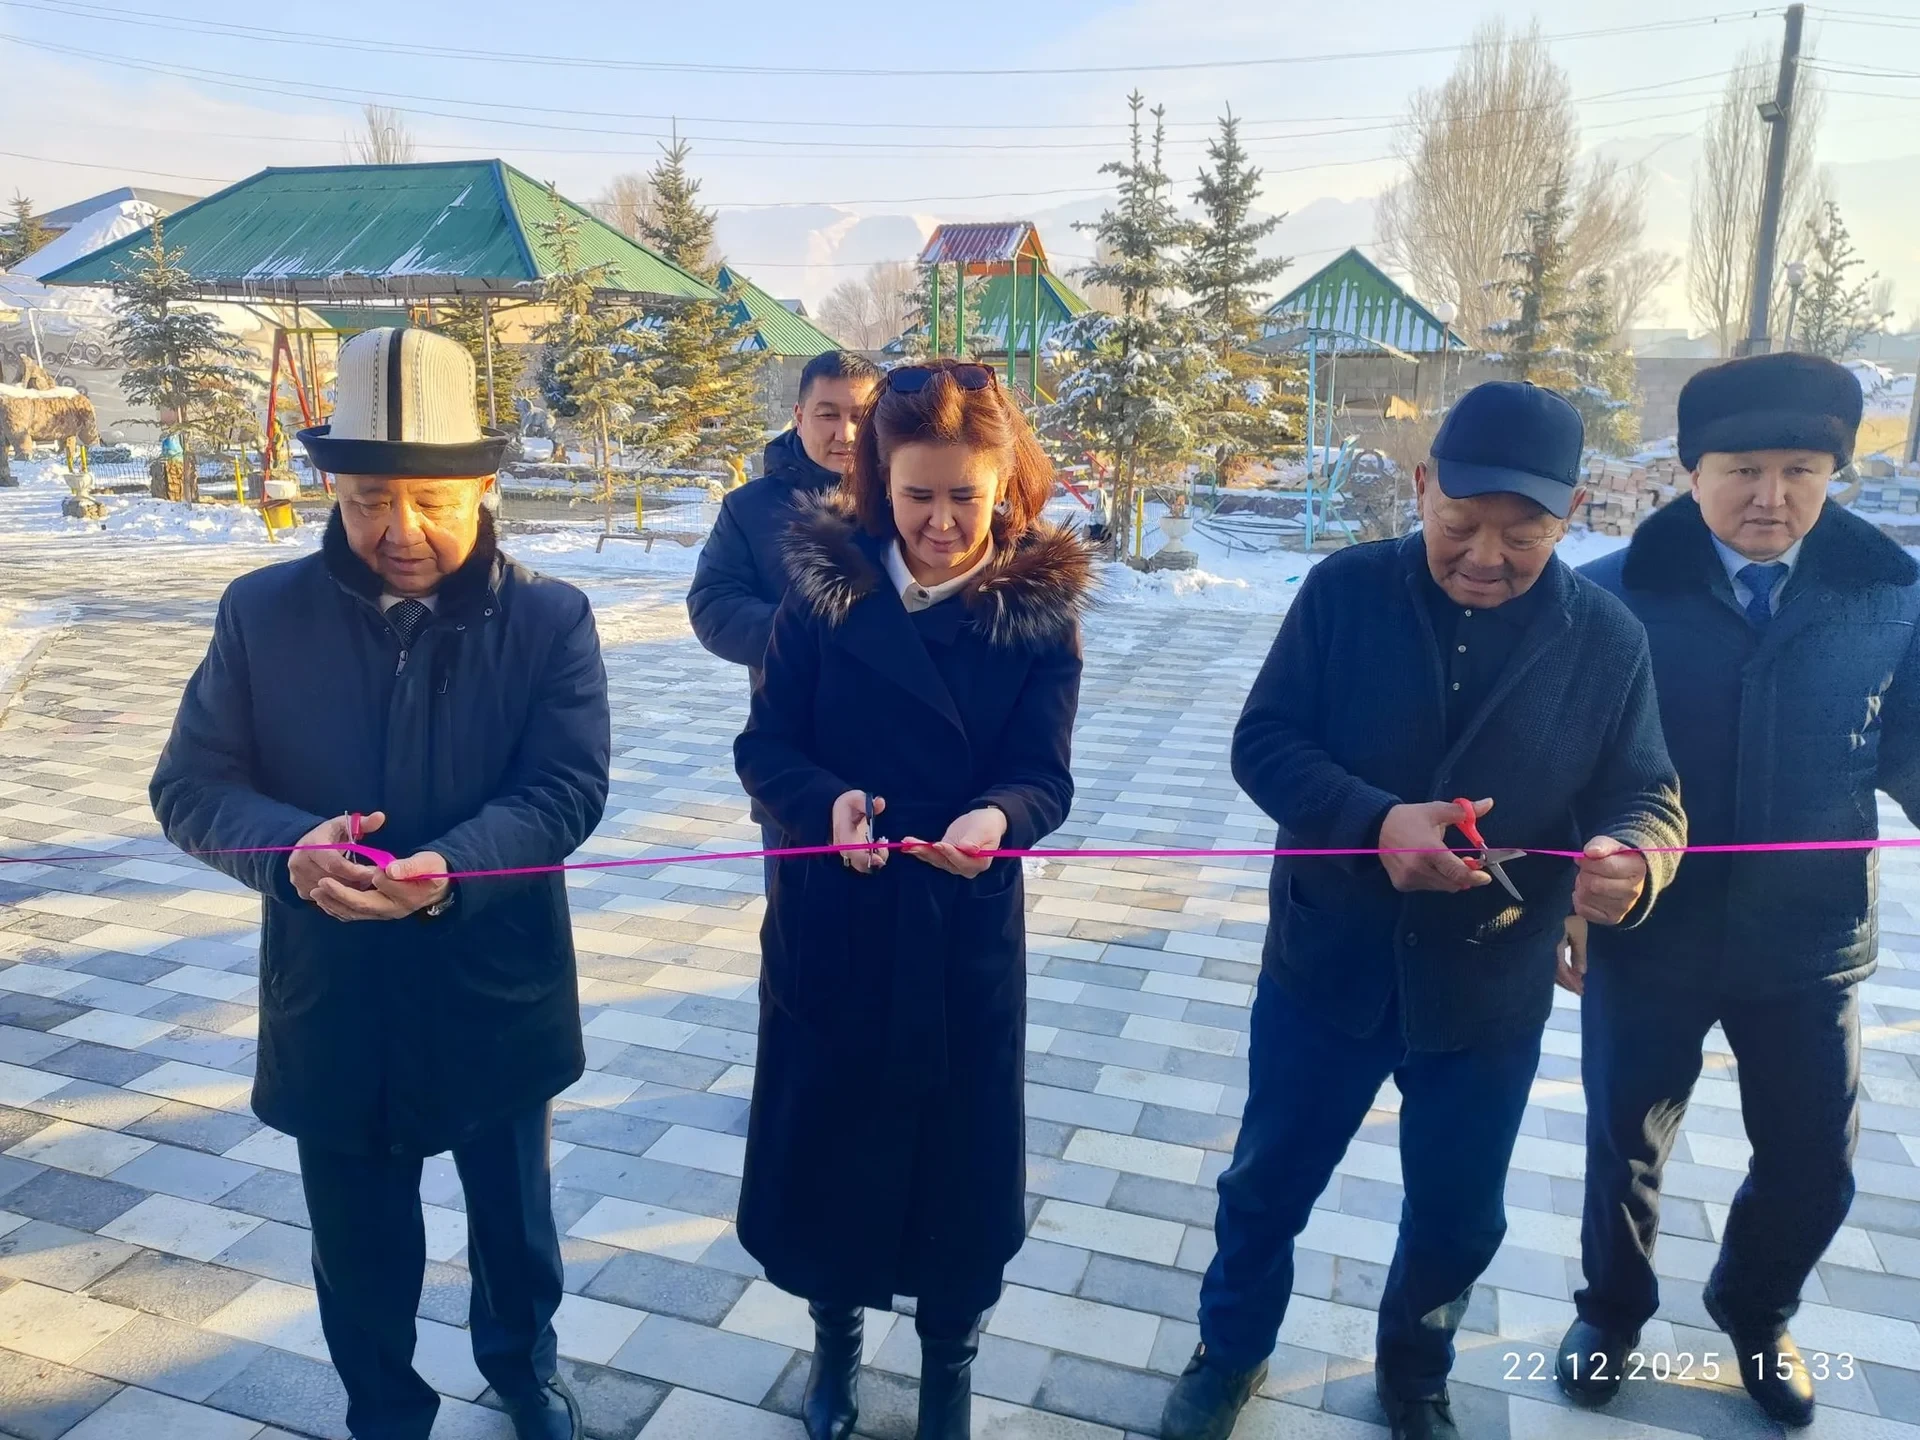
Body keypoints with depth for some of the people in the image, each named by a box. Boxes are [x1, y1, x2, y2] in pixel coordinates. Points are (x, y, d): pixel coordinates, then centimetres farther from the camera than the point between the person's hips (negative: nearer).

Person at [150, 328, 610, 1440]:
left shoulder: (551, 619, -10)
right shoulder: (262, 613, -6)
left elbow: (566, 790, -16)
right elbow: (192, 785, -5)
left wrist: (449, 870, -34)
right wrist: (290, 846, -27)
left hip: (498, 993, 0)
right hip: (332, 1003, 1)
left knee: (513, 1214, 22)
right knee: (361, 1245, 20)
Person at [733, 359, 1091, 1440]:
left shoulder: (1040, 608, -8)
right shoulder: (826, 584, -7)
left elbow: (1044, 778, -11)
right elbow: (766, 745, -6)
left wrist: (997, 818, -33)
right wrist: (828, 798, -26)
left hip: (967, 927, 0)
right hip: (828, 917, 1)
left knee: (957, 1144, 13)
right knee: (824, 1134, 14)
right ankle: (838, 1332, 44)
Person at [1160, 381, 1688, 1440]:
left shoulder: (1607, 637, -7)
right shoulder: (1345, 590, -11)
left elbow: (1648, 796, -4)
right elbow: (1262, 741, -13)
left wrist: (1632, 858, -29)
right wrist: (1375, 822, -31)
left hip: (1490, 992, 2)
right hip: (1327, 967, -1)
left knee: (1457, 1218, 20)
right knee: (1267, 1186, 16)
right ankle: (1230, 1354, 44)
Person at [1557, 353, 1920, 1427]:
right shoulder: (1619, 594, -12)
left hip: (1810, 941, 2)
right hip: (1646, 937, -2)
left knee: (1815, 1165, 17)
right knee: (1625, 1149, 16)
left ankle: (1755, 1313, 49)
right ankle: (1613, 1310, 45)